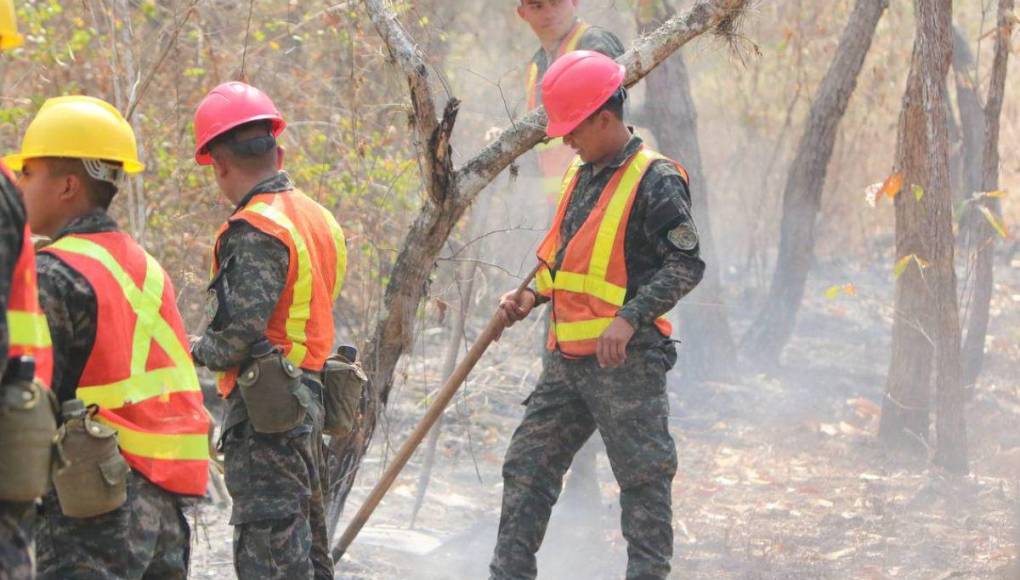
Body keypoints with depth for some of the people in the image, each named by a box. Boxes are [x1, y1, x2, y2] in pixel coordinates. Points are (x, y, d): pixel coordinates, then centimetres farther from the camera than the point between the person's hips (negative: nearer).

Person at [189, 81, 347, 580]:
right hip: (310, 399, 9)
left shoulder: (255, 231, -16)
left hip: (265, 412, -9)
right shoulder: (317, 218, 11)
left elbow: (241, 334, -22)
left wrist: (200, 350, -2)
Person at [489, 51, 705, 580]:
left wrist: (630, 318, -24)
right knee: (527, 467, 8)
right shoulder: (580, 175, 15)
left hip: (626, 360, -8)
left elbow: (685, 266, -16)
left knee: (643, 480, 0)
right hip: (566, 358, 8)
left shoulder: (655, 180, -11)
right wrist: (533, 296, 11)